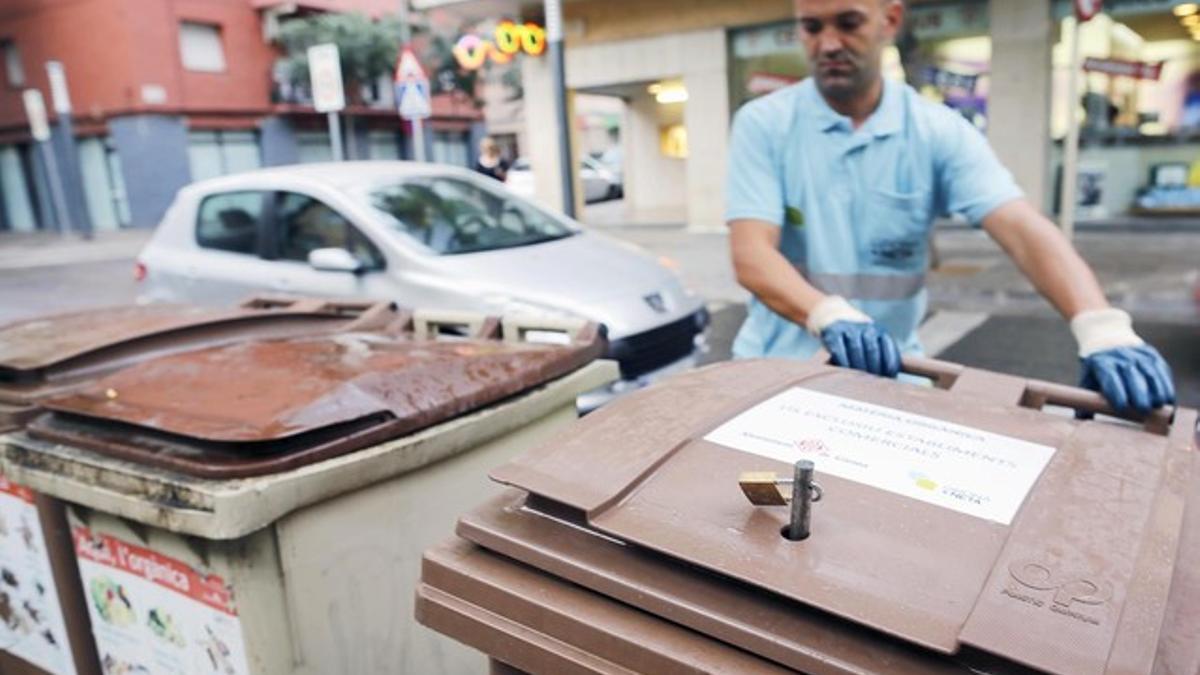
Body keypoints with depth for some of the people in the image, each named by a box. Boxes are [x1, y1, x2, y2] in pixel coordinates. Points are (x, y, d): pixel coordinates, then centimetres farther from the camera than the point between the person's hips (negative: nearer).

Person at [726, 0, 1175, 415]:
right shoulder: (763, 124, -6)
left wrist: (1103, 329, -30)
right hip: (779, 362, -1)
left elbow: (1023, 231, -13)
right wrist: (829, 317, -34)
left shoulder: (939, 132, -2)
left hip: (889, 369, 1)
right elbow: (750, 255, -16)